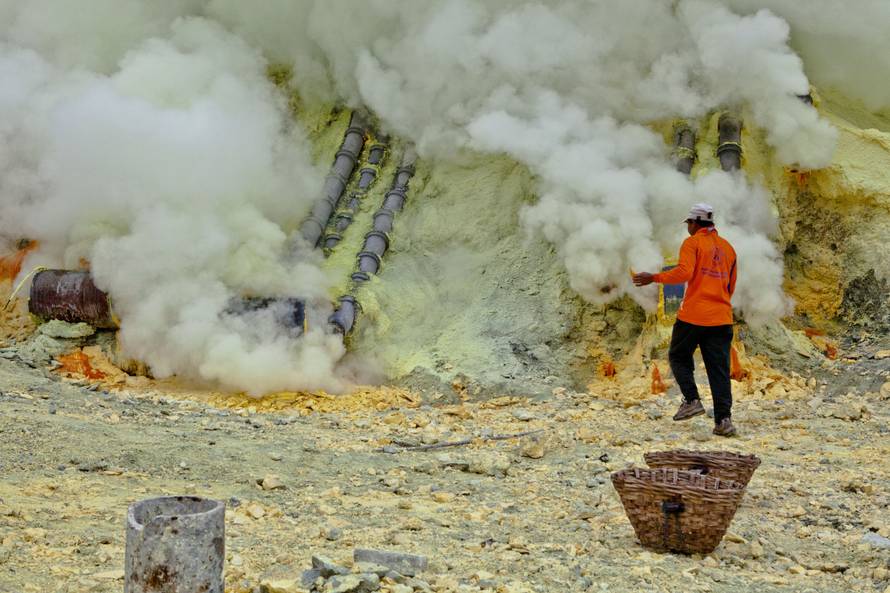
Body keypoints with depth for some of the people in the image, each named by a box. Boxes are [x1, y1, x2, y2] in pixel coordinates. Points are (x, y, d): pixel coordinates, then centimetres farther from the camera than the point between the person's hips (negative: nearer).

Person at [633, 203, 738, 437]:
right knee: (719, 369, 3)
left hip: (693, 314, -5)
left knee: (678, 357, 14)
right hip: (722, 318, 5)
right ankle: (724, 419, -6)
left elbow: (684, 272, -17)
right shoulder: (728, 248, 17)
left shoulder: (693, 242, -1)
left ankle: (691, 400, -1)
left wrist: (654, 278, -12)